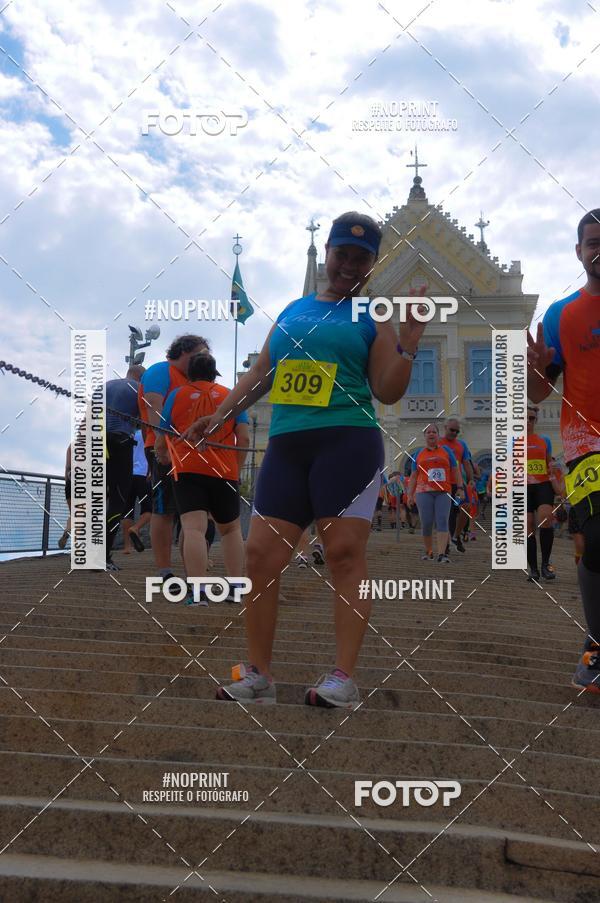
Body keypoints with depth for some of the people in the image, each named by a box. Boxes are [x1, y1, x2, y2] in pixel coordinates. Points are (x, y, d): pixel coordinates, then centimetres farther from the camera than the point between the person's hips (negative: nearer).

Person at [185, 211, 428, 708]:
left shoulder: (373, 316, 8)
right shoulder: (294, 310, 21)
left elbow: (388, 392, 1)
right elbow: (261, 374, 26)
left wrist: (408, 344, -11)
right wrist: (220, 416, 20)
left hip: (348, 443, -5)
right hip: (286, 446, 5)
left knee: (345, 554, -10)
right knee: (261, 556, 0)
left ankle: (344, 679, -4)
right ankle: (258, 676, 11)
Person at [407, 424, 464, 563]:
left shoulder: (446, 450, 12)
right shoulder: (419, 454, 14)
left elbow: (455, 470, 11)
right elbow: (413, 476, 14)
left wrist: (460, 488, 0)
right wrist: (410, 495, 6)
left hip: (443, 492, -1)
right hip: (424, 492, 1)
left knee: (442, 522, -12)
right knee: (426, 523, -2)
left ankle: (442, 554, -18)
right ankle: (428, 552, 16)